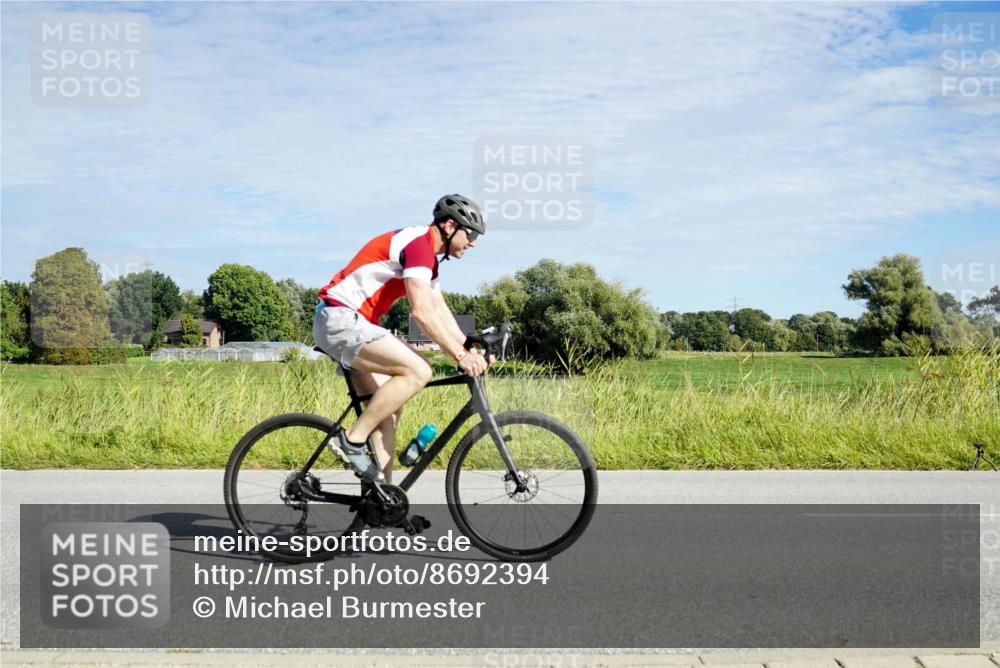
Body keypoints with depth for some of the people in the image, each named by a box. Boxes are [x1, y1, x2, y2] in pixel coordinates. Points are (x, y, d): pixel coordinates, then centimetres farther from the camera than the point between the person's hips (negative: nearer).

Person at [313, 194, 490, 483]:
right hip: (340, 319, -11)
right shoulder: (418, 243, -15)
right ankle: (352, 439, -14)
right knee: (417, 371, -22)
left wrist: (471, 349, 7)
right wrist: (460, 355, -24)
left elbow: (440, 312, 17)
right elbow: (422, 311, -25)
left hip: (352, 323, 11)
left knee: (388, 407, 9)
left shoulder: (428, 257, 18)